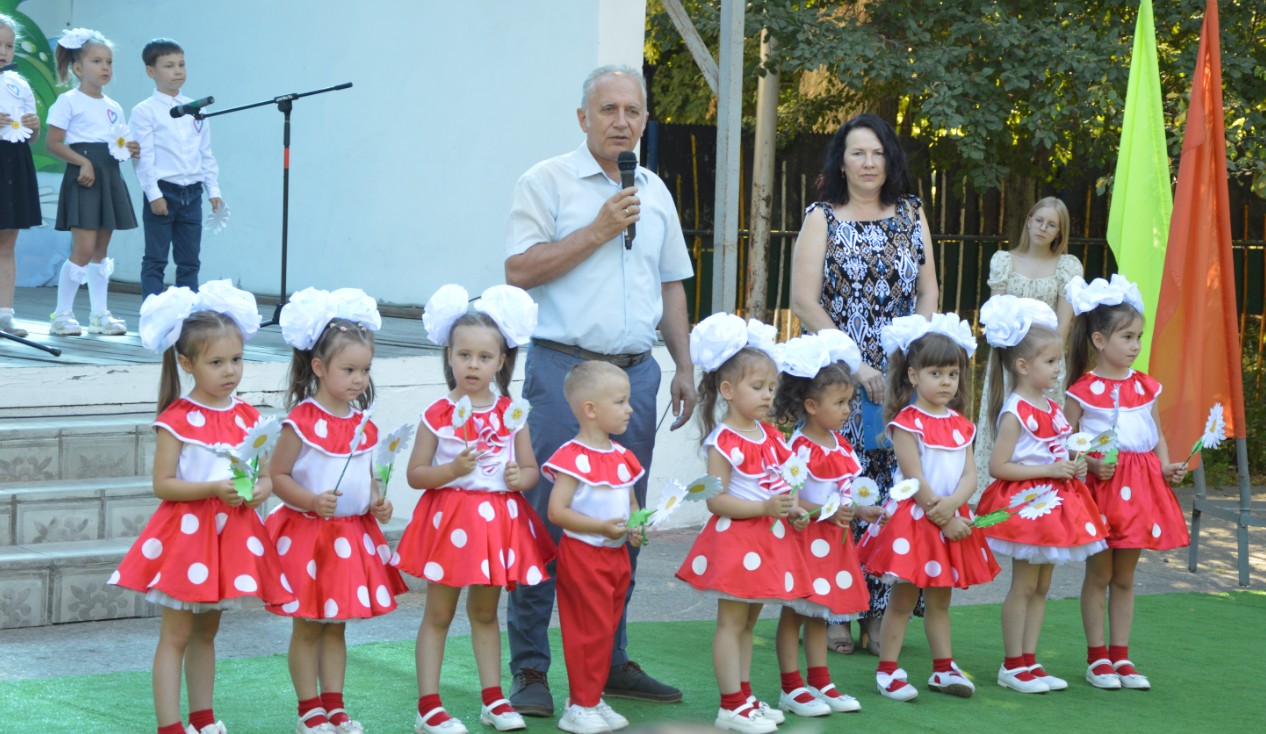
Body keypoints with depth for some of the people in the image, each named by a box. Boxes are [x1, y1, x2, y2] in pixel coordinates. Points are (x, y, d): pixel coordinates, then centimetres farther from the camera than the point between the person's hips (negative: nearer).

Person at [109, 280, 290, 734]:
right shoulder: (176, 419, -11)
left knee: (207, 632, 16)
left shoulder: (246, 417, 4)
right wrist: (215, 488, -24)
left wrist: (261, 488, -14)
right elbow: (163, 484, -14)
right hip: (187, 531, -5)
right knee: (176, 635, -1)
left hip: (233, 532, 5)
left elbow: (268, 472, 8)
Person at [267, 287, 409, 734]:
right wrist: (311, 502, -26)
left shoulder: (363, 424, 4)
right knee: (307, 626, 5)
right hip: (307, 533, -5)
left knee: (336, 625, 14)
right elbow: (276, 476, -13)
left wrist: (378, 501, -2)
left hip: (353, 537, 5)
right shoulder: (302, 422, -14)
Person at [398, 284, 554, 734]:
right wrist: (452, 470, -22)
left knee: (485, 612, 16)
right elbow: (415, 474, -6)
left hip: (499, 519, 3)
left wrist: (520, 477, -14)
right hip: (449, 519, -3)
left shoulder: (512, 413, 2)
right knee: (438, 614, 3)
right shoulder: (438, 415, -7)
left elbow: (531, 468, 8)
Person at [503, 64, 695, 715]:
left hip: (635, 371, 6)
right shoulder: (548, 182, -1)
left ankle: (611, 662, 17)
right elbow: (521, 270, -11)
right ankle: (529, 669, 0)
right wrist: (599, 229, -13)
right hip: (564, 368, -5)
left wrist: (684, 366, 15)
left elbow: (671, 284, 22)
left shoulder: (654, 192, 16)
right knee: (547, 519, -6)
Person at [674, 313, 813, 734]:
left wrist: (791, 509, 0)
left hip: (769, 540, 8)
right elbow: (716, 501, -20)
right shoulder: (723, 442, -15)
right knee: (731, 622, -3)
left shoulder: (769, 435, 9)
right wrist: (765, 508, -27)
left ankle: (744, 696, 21)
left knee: (749, 621, 14)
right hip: (735, 540, -8)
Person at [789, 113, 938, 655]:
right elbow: (804, 301, -5)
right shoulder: (822, 218, 3)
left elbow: (928, 292, 11)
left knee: (894, 489, 0)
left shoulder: (911, 216, 13)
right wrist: (856, 366, -13)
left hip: (901, 378, 3)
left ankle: (878, 611, 6)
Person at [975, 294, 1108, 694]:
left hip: (1053, 503, 8)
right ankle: (1013, 665, 6)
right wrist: (1049, 471, -21)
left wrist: (1073, 467, 2)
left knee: (1041, 585, 11)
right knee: (1024, 584, -2)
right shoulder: (1015, 412, -16)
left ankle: (1028, 661, 17)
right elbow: (998, 466, -19)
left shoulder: (1051, 408, 10)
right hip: (1025, 504, -8)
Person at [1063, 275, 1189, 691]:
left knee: (1125, 577, 11)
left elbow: (1157, 435, 14)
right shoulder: (1084, 390, -6)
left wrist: (1167, 466, -3)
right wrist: (1092, 463, -21)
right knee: (1099, 574, 4)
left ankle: (1121, 656, 17)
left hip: (1140, 485, 5)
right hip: (1101, 484, -5)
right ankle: (1097, 658, 11)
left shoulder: (1145, 387, 8)